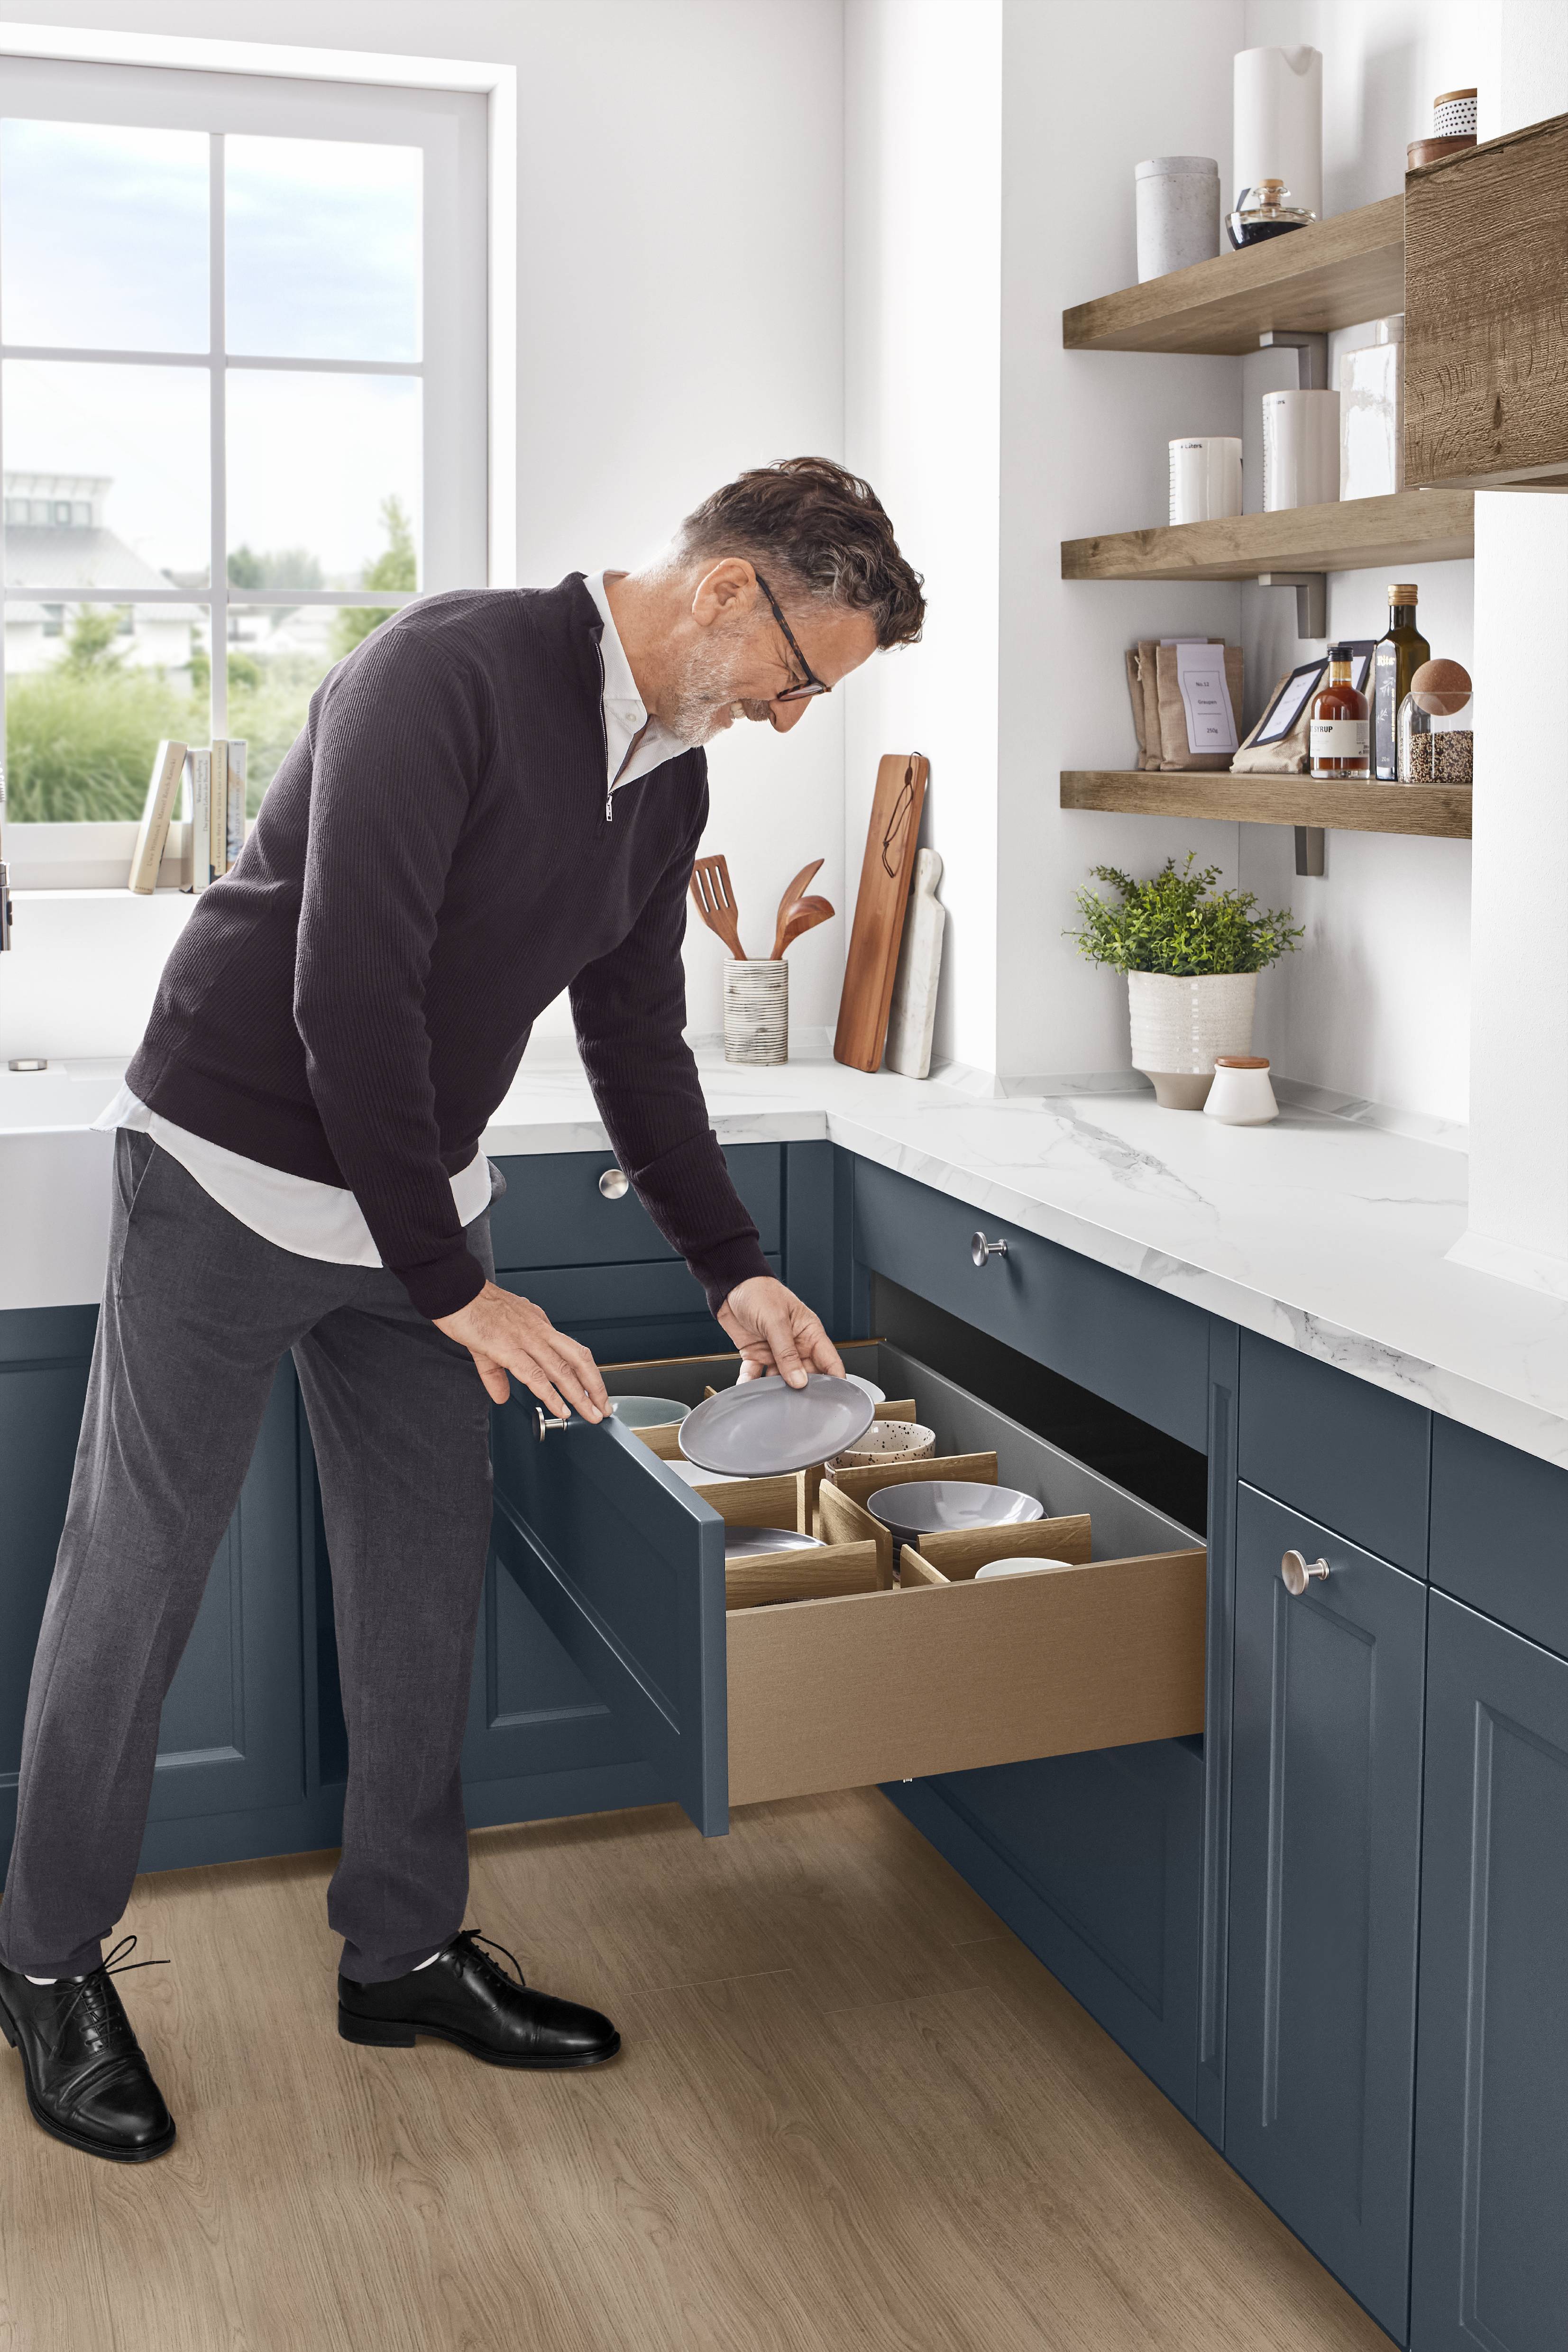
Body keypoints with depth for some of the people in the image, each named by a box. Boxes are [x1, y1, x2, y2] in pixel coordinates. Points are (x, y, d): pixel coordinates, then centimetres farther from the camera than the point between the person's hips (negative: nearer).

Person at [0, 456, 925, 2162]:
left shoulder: (671, 779, 3)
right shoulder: (451, 672, -24)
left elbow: (636, 1043, 13)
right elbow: (349, 994, -28)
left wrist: (732, 1269, 7)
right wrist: (453, 1286, -23)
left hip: (420, 1190, 8)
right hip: (232, 1180, -7)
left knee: (425, 1567, 11)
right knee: (138, 1569, 4)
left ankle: (403, 1945, 26)